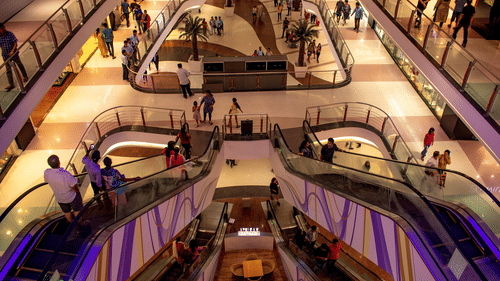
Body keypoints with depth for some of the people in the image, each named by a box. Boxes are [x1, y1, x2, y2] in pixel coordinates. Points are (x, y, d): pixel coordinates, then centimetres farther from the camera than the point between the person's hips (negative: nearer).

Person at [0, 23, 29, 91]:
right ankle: (11, 84, 3)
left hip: (14, 54, -2)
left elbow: (15, 43, -13)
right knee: (8, 70, 1)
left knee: (20, 65, 18)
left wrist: (12, 51, -26)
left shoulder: (10, 34, -13)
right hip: (6, 56, 2)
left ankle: (25, 76, 42)